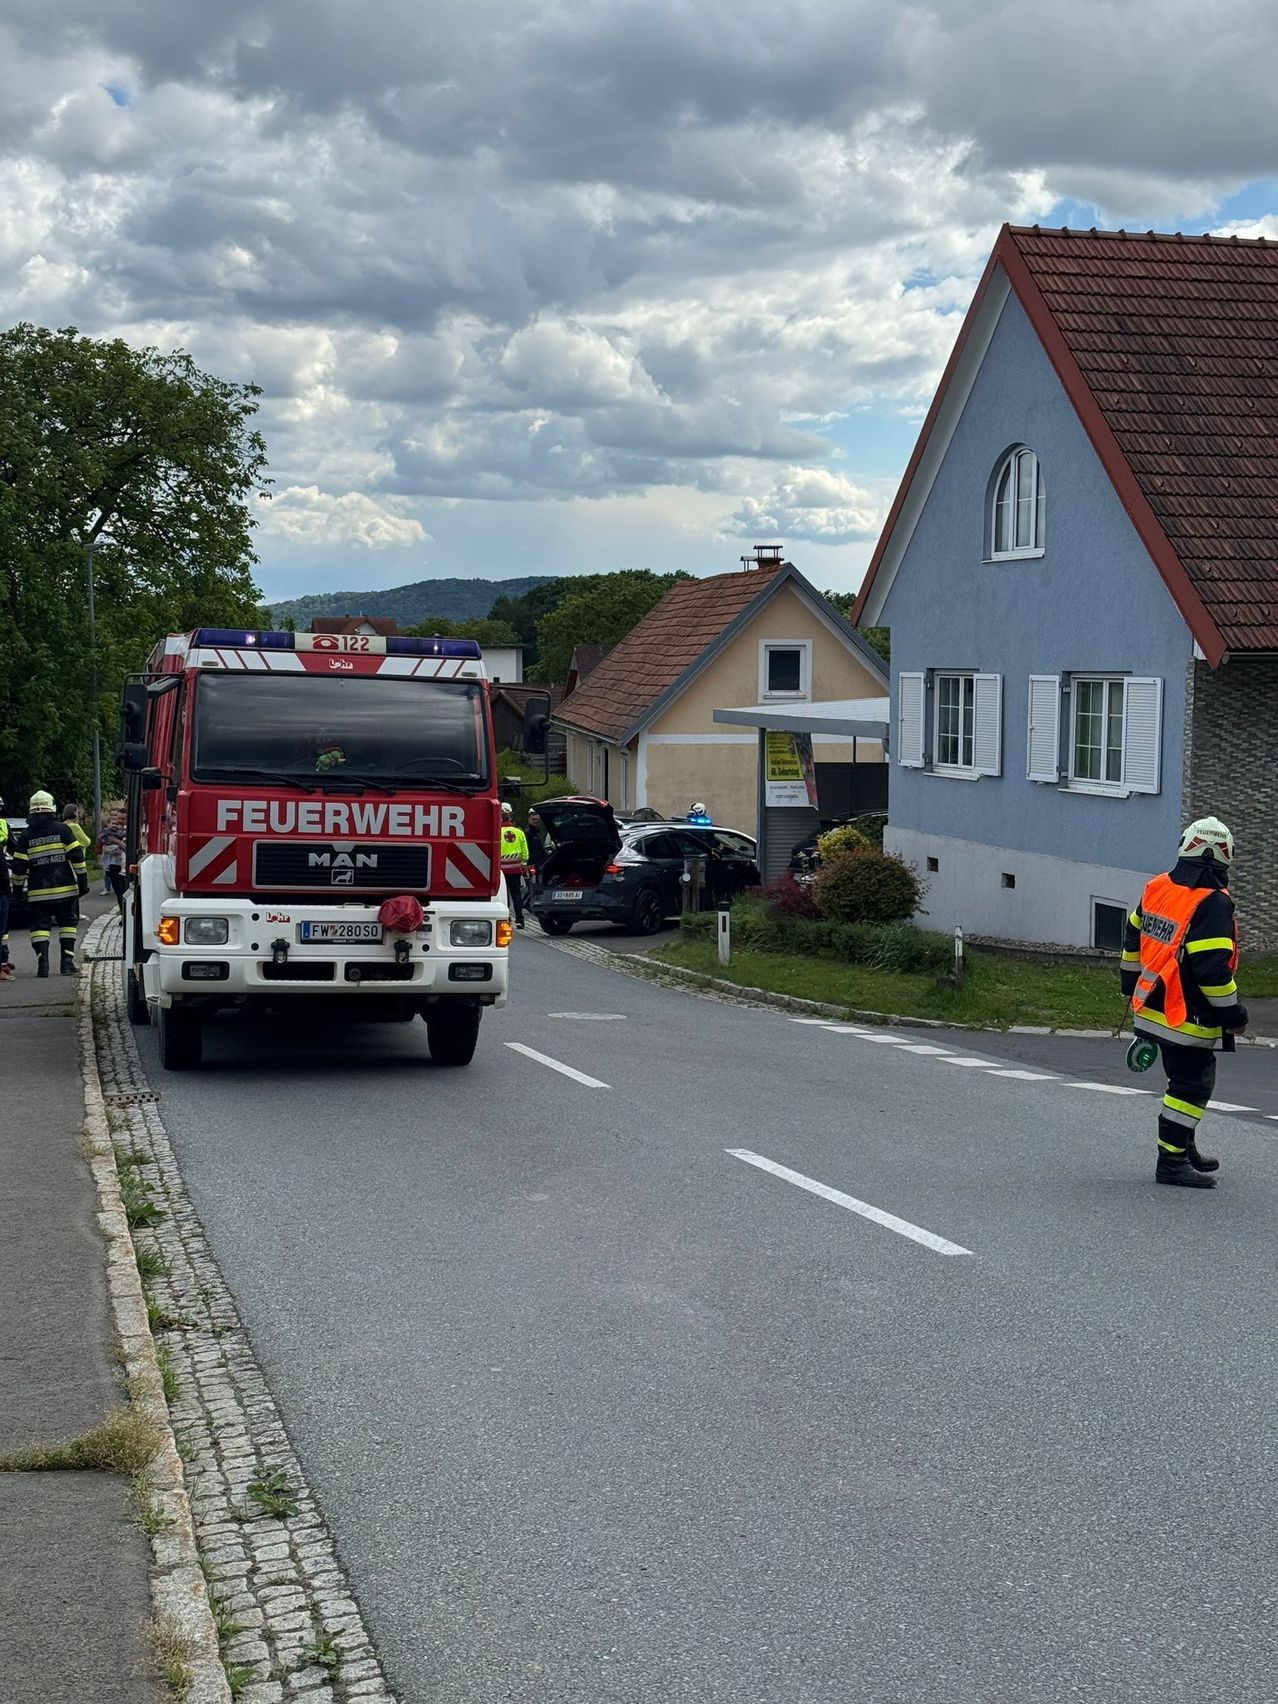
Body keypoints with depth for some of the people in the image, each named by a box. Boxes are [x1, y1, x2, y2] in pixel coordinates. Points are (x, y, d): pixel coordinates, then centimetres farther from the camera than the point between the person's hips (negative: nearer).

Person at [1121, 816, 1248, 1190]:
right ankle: (1172, 1162, 3)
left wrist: (1132, 987, 30)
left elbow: (1133, 940, 17)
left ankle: (1184, 1149, 33)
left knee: (1184, 1081, 22)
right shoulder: (1212, 903, -20)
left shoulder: (1156, 888, 5)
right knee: (1192, 1087, 1)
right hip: (1187, 1018, -9)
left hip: (1151, 1007, 9)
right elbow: (1212, 969, -23)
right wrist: (1233, 1015, -13)